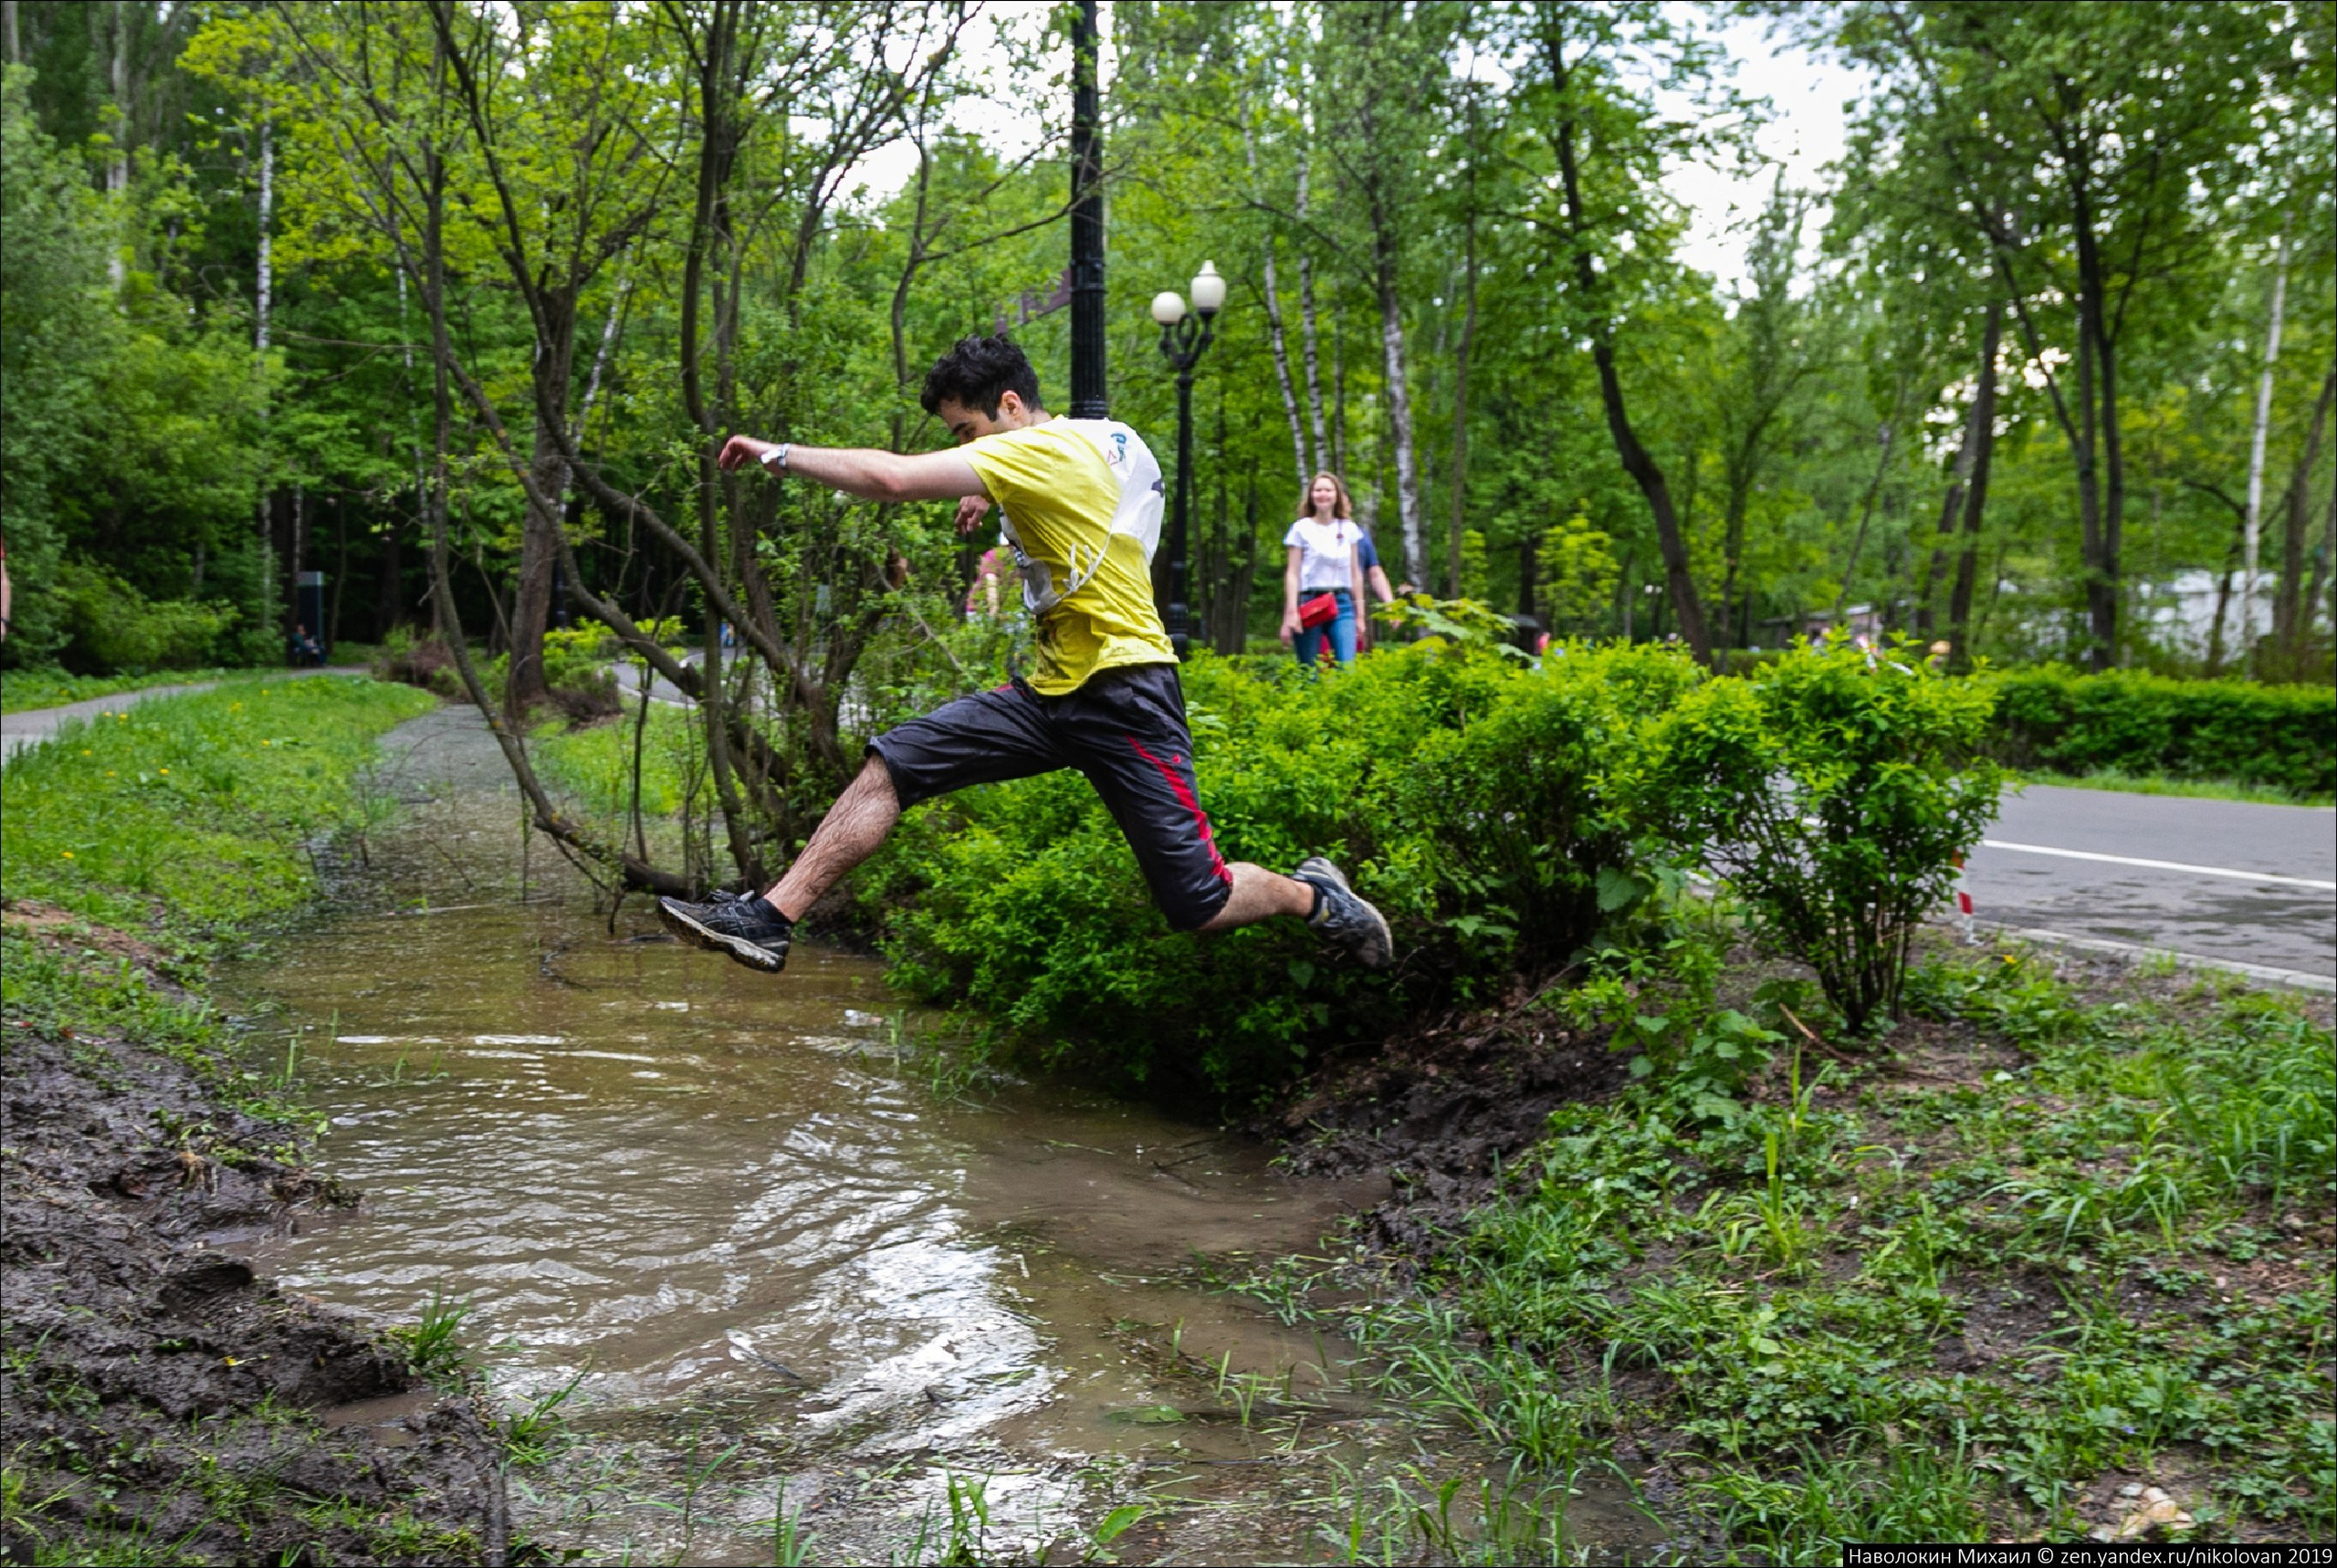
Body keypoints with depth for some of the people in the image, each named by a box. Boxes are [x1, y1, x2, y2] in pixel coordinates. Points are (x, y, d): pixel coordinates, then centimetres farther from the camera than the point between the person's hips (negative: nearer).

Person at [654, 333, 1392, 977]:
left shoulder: (1041, 450, -17)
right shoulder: (1113, 439, 9)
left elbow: (893, 477, -25)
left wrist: (780, 455, -12)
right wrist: (997, 497, 22)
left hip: (1125, 699, -10)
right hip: (1052, 692, 10)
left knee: (1198, 906, -5)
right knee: (891, 764, -3)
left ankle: (1312, 895, 24)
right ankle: (770, 919, -1)